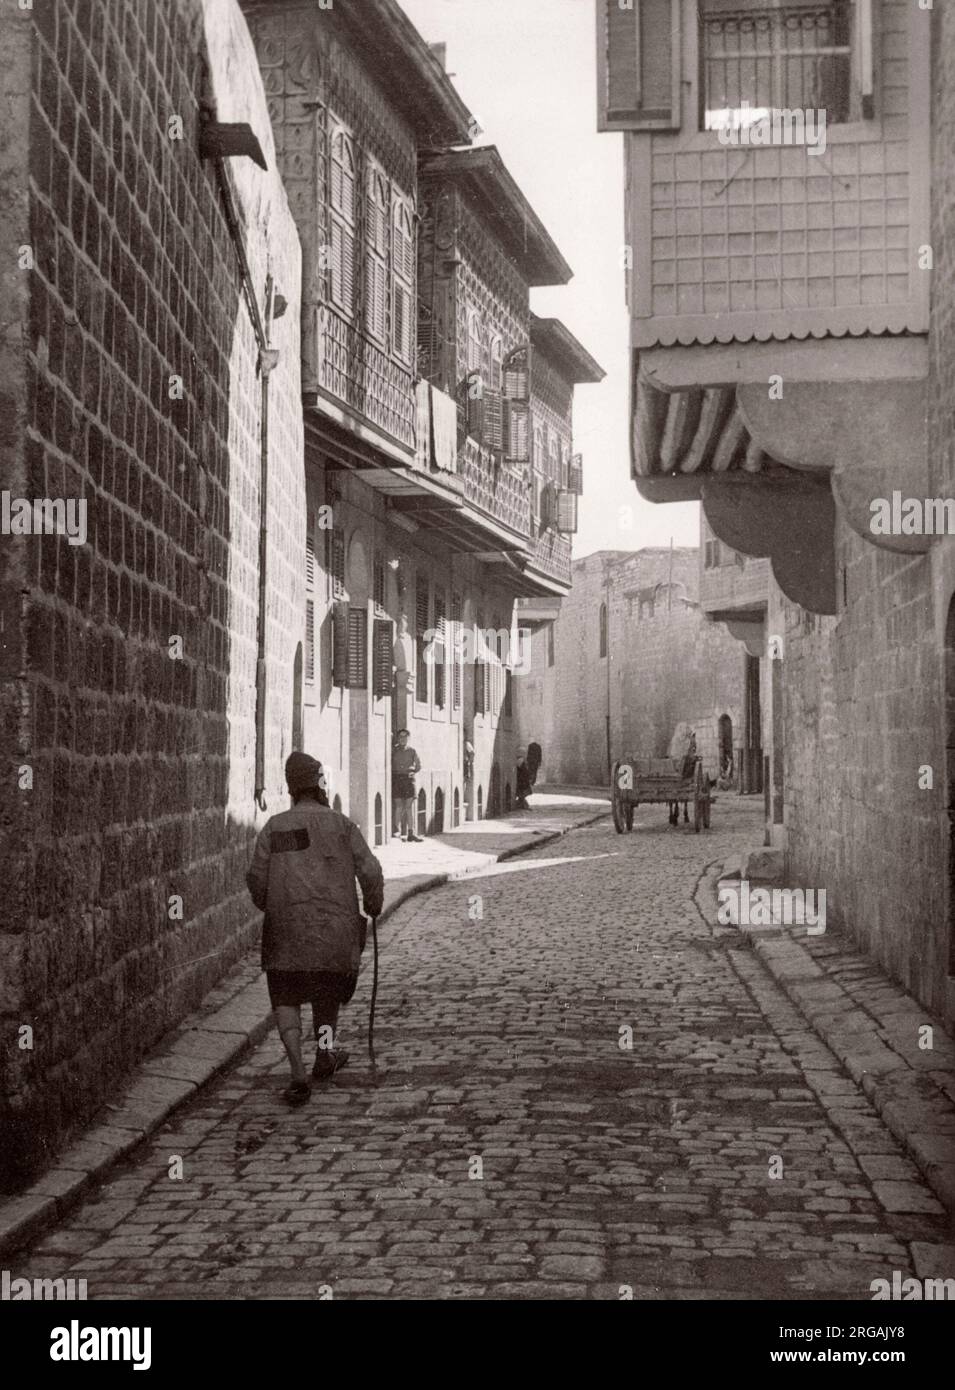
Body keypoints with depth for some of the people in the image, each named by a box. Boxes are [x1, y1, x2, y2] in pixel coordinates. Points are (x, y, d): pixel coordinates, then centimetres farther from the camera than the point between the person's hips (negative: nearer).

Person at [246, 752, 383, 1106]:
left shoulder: (274, 826, 2)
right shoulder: (342, 825, 1)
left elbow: (256, 878, -2)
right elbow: (370, 872, -5)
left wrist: (268, 905, 18)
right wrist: (373, 905, 14)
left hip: (287, 927, 0)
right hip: (336, 925, 0)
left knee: (286, 997, 8)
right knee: (328, 989, 25)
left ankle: (298, 1074, -6)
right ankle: (324, 1049, 15)